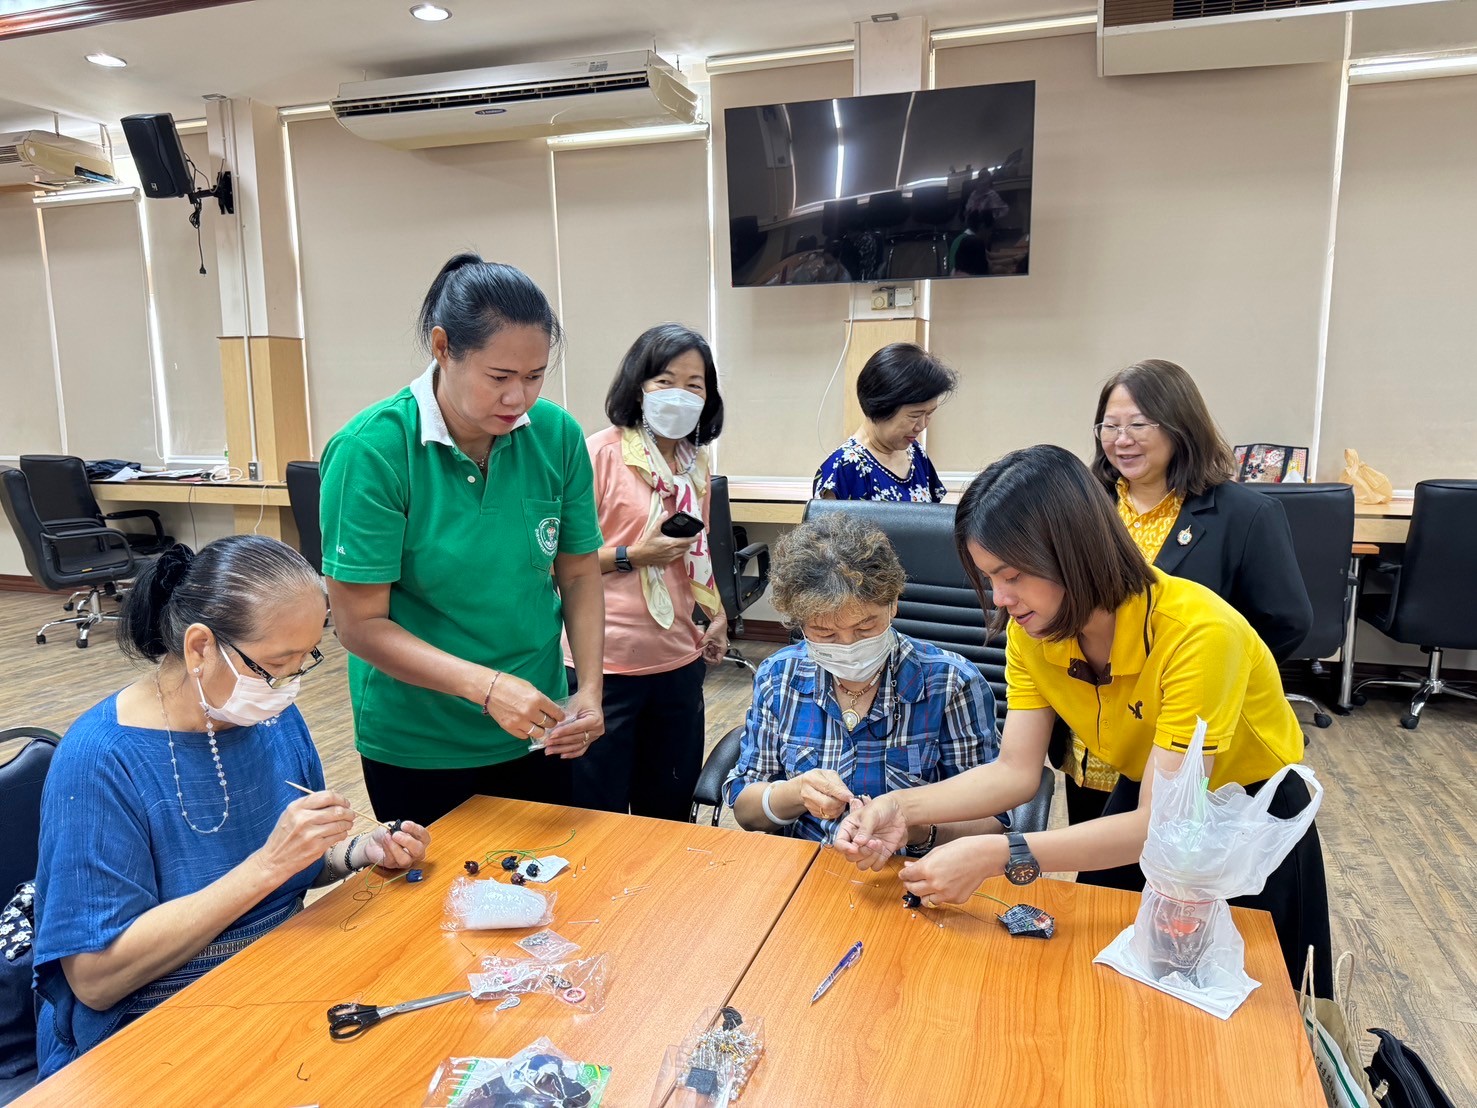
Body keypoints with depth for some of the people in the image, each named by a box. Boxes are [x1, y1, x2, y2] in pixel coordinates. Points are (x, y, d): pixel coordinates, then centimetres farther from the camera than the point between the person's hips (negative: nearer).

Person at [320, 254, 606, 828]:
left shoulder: (557, 435, -9)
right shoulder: (370, 450, -19)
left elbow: (579, 574, 0)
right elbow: (360, 624, -18)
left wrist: (589, 689, -13)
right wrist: (486, 686, -28)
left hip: (536, 733, 4)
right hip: (416, 748, -3)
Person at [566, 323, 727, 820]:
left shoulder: (697, 462, 10)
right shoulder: (600, 452, -12)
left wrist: (716, 614, 15)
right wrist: (633, 557, -19)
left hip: (678, 661, 6)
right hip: (606, 663, -6)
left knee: (669, 811, 17)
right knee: (599, 819, 6)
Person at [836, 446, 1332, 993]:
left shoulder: (1198, 633, -37)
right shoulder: (1033, 631, -18)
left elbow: (1158, 825, -37)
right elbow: (1015, 771, -15)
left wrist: (997, 856, -46)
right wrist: (904, 808, -31)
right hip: (1143, 806, 4)